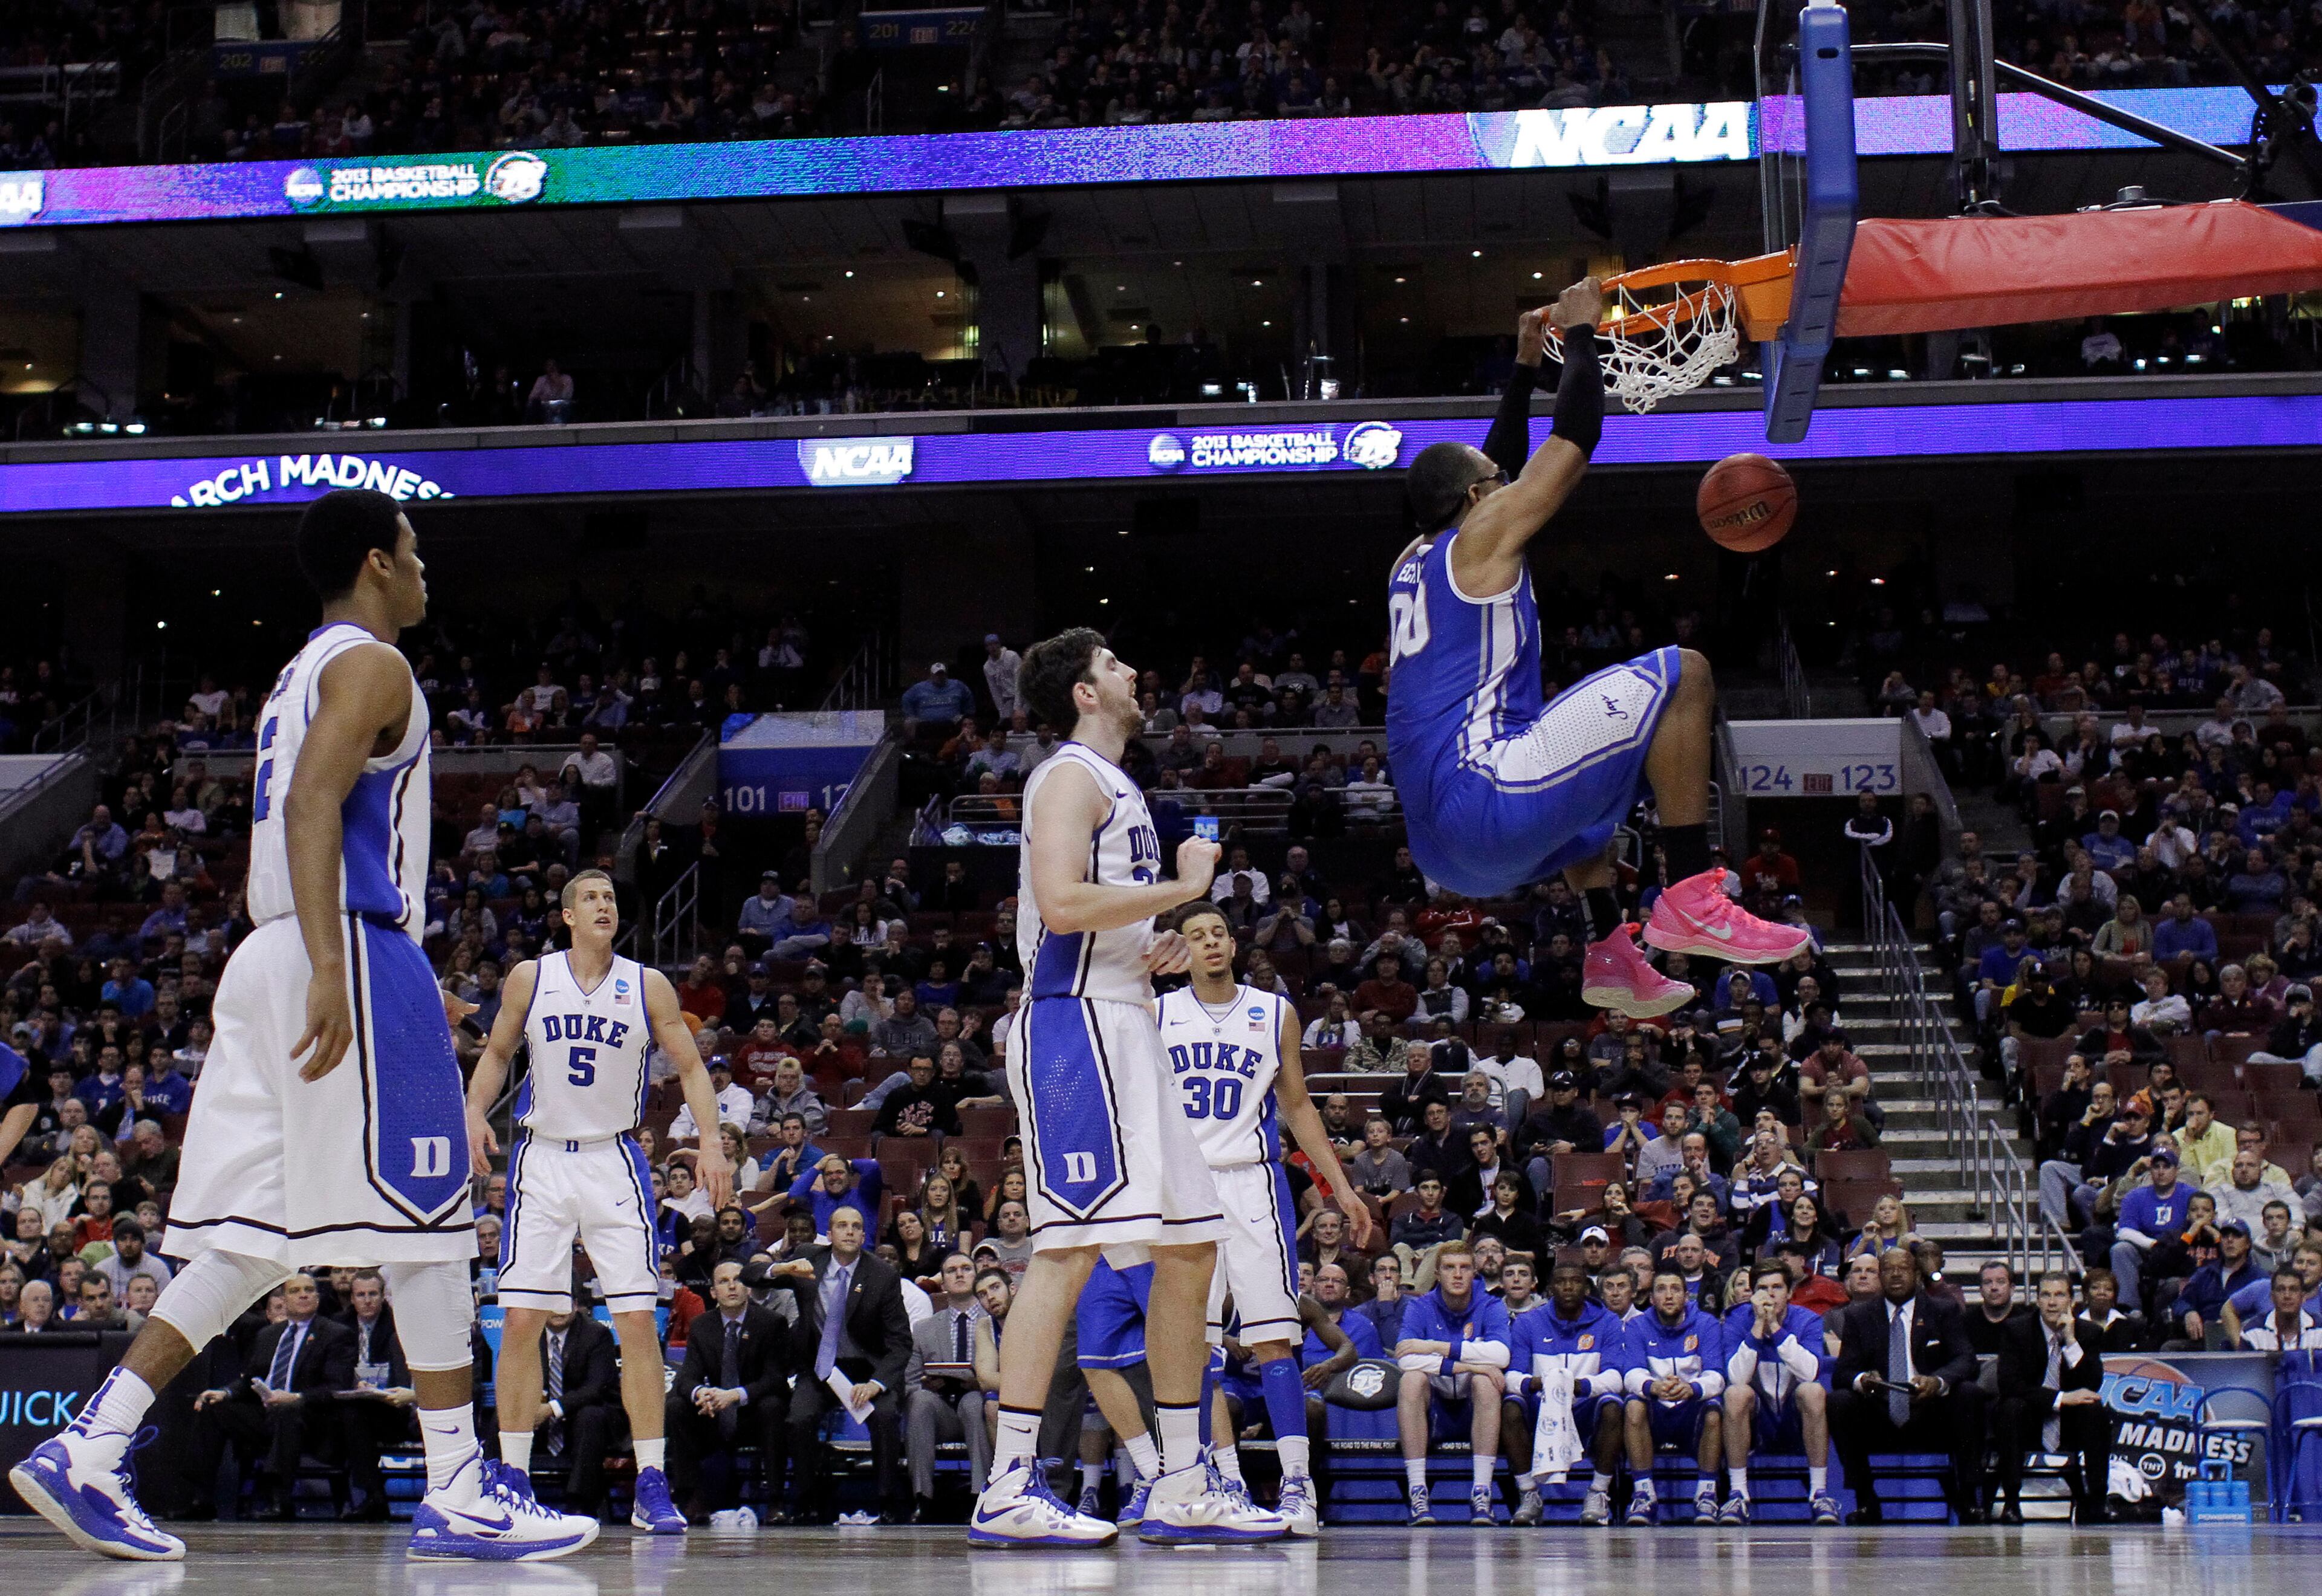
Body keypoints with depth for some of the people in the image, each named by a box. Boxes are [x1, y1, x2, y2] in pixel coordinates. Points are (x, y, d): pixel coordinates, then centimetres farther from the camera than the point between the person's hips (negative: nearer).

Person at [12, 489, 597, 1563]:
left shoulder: (303, 676, 24)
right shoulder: (368, 665, -6)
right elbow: (312, 803, -20)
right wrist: (331, 969, -30)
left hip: (271, 958, 10)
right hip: (355, 951, -10)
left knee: (254, 1238, 7)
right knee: (427, 1220, -5)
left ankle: (86, 1449, 0)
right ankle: (459, 1495, -3)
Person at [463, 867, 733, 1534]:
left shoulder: (648, 986, 0)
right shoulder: (530, 978, 2)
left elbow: (690, 1066, 4)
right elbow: (496, 1054, 13)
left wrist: (711, 1140, -10)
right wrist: (476, 1113, -5)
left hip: (615, 1161, -1)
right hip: (541, 1160, 1)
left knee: (638, 1319, -8)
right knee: (522, 1319, -3)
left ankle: (652, 1486, -5)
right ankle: (512, 1479, 6)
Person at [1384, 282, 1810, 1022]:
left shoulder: (1413, 563, 25)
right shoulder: (1485, 534, 2)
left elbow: (1499, 459, 40)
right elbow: (1575, 436, 4)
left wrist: (1525, 363, 43)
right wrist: (1581, 335, 17)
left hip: (1441, 847, 9)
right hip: (1483, 794, -9)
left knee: (1577, 770, 42)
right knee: (1680, 676, -6)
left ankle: (1611, 954, 28)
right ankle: (1692, 900, -14)